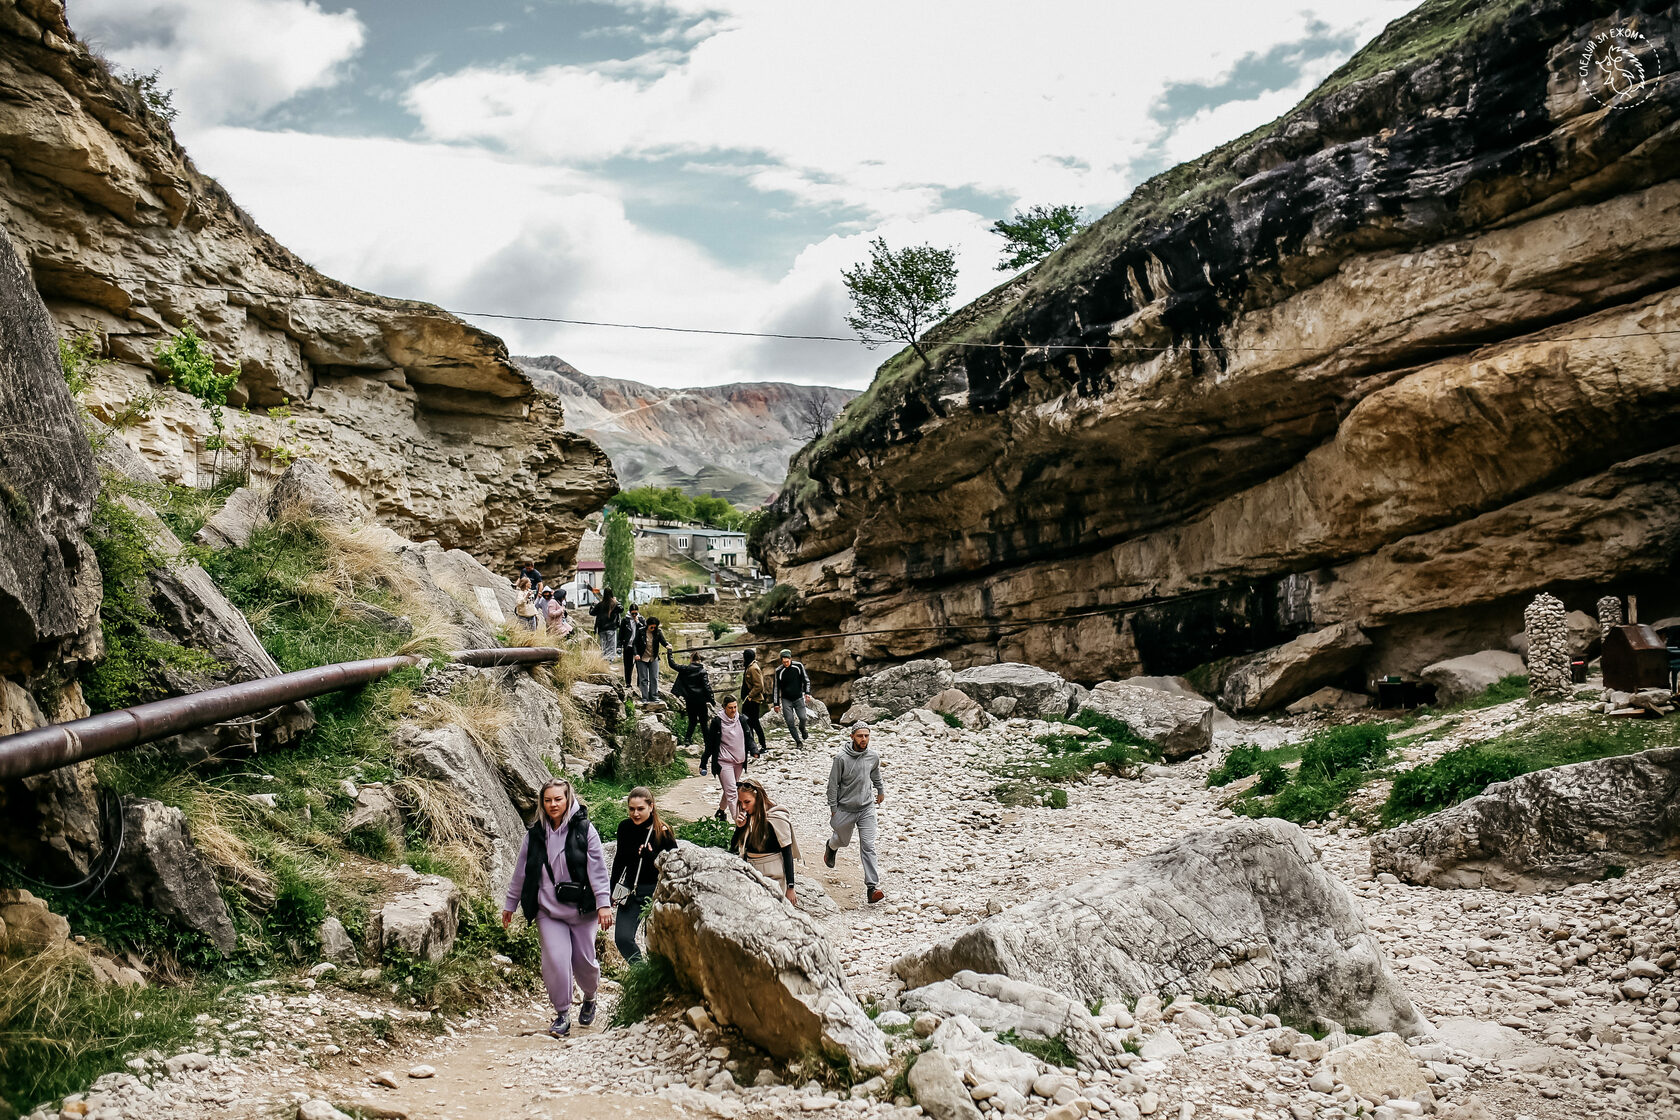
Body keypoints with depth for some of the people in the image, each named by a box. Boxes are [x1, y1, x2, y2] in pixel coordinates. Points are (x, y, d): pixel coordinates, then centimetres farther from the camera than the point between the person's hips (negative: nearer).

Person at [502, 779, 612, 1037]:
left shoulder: (584, 830, -5)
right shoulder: (535, 835, 4)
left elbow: (597, 868, -7)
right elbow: (521, 872, 12)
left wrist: (604, 903, -12)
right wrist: (510, 904, 16)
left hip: (582, 910, -1)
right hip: (548, 911, 2)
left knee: (584, 961, 6)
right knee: (556, 960, -13)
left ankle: (590, 998, 38)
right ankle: (562, 1015, 3)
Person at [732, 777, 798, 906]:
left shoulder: (777, 819, -12)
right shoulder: (746, 817, 5)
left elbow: (787, 853, -10)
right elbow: (733, 849, 10)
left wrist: (790, 888, -10)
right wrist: (739, 827, -7)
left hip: (773, 876, -6)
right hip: (751, 873, 6)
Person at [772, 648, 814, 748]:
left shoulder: (798, 666, -7)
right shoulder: (779, 671, -8)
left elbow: (806, 680, 4)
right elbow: (776, 688, 0)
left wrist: (807, 693, -8)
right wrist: (776, 703, 0)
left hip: (798, 698, 0)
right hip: (786, 700, 0)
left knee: (803, 718, -10)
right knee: (789, 721, -7)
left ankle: (802, 729, 25)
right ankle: (798, 741, 6)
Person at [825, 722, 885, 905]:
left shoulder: (873, 757, -5)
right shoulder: (841, 758, -17)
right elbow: (833, 784, -9)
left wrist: (881, 790, 30)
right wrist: (833, 809, -8)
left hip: (866, 809, 1)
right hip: (845, 809, -1)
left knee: (868, 846, -9)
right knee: (843, 841, 22)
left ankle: (872, 887, -11)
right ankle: (831, 846, 59)